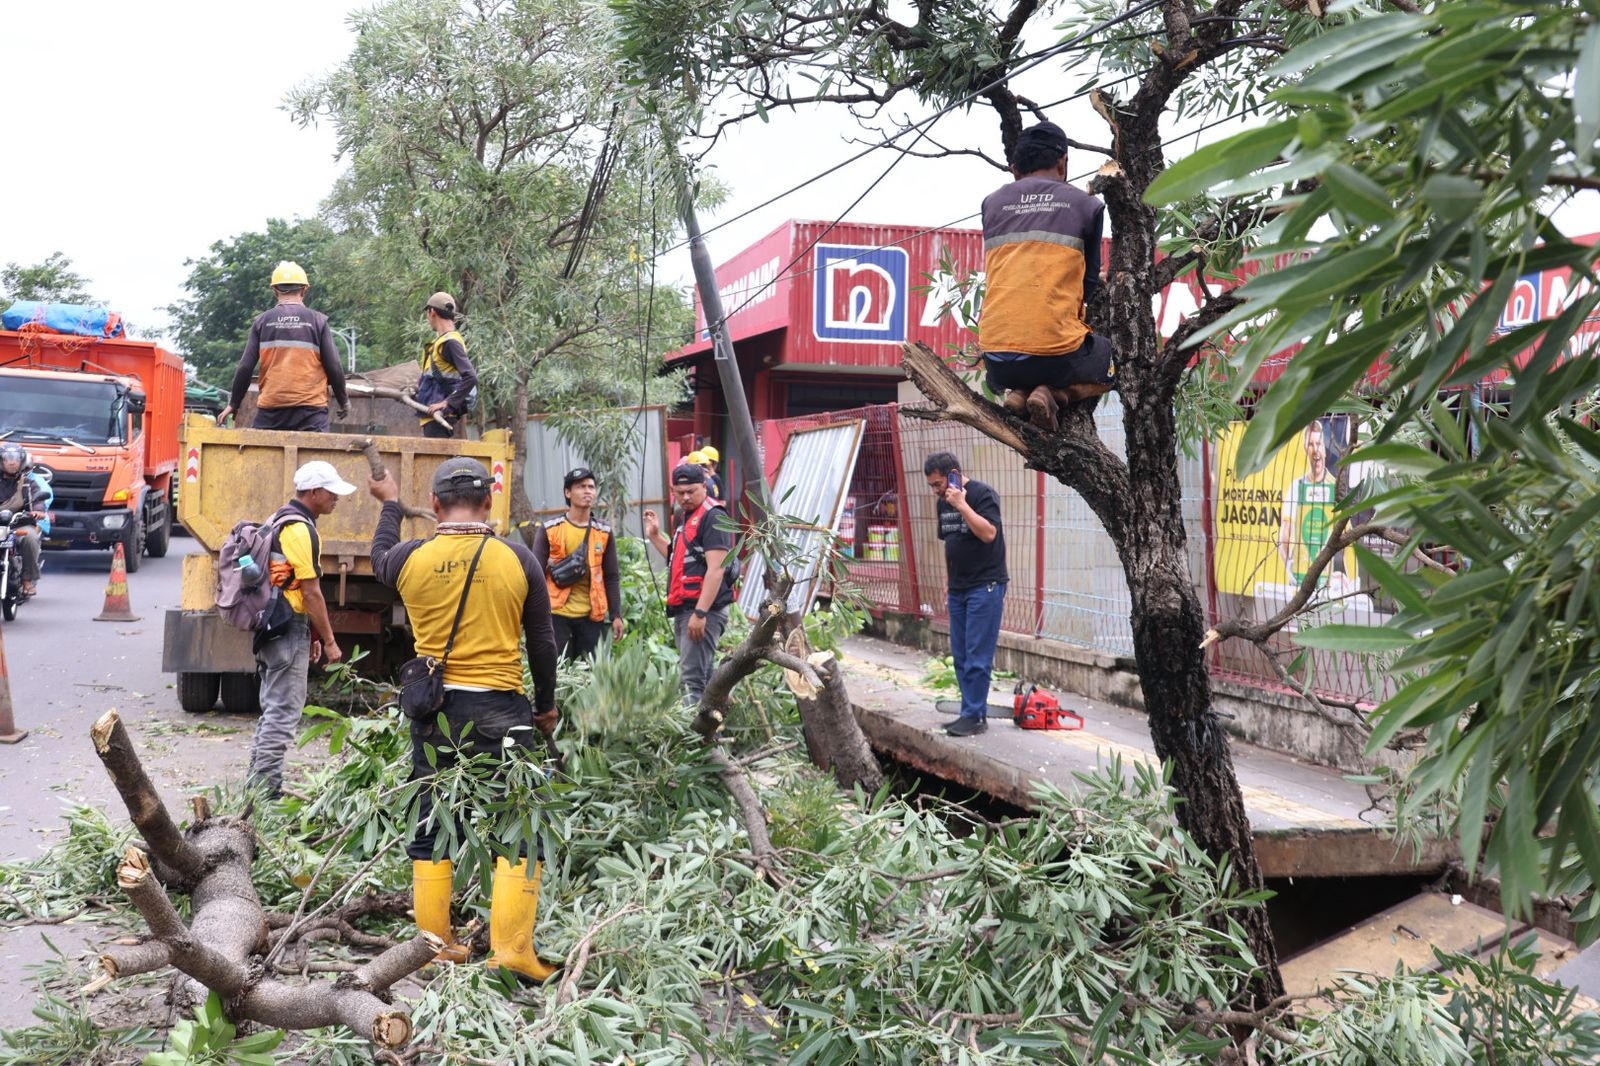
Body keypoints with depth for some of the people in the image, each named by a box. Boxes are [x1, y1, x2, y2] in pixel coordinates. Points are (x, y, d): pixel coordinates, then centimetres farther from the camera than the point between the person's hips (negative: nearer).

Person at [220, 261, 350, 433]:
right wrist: (343, 401, 15)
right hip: (310, 409, -2)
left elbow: (245, 368, 5)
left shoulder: (262, 321, 7)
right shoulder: (318, 321, 3)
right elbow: (334, 367, 0)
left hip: (270, 408, 2)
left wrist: (234, 404, 17)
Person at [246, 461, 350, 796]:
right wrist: (328, 641, -11)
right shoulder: (300, 529, -16)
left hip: (270, 626, 10)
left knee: (273, 707, 17)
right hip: (288, 629, -10)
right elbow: (311, 592, -17)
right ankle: (266, 788, -3)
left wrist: (310, 635, 22)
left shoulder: (280, 519, 17)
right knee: (284, 710, -6)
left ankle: (259, 781, 23)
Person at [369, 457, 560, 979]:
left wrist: (390, 502, 40)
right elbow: (542, 642, 2)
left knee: (429, 829, 15)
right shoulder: (518, 560, -6)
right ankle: (512, 948, -1)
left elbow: (379, 558, 24)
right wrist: (546, 704, 17)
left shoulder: (410, 559, -3)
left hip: (433, 710, 3)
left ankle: (434, 942, 20)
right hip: (500, 708, -2)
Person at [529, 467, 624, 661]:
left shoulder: (604, 532, 8)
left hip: (592, 616, 2)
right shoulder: (549, 530, 1)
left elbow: (612, 577, 9)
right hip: (557, 614, -2)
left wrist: (616, 615, 4)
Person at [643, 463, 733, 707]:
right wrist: (655, 536, 22)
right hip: (684, 609, 10)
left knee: (692, 678, -16)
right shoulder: (688, 518, 19)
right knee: (703, 678, 14)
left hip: (703, 610, -10)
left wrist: (700, 613, -25)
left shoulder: (713, 518, -11)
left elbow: (715, 570, -20)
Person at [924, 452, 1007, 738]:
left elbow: (989, 533, -25)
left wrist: (962, 504, -25)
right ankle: (973, 712, 17)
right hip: (957, 588, 8)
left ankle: (975, 716, -3)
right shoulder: (943, 503, 11)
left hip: (985, 587, -8)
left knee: (977, 656, -8)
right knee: (960, 656, 9)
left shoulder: (983, 494, -12)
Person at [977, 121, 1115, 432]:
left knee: (999, 376, 40)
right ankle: (1053, 393, -1)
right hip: (1056, 355, -4)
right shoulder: (1086, 205, 5)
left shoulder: (992, 203, 12)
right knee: (1113, 362, 28)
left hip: (998, 356, 4)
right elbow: (1090, 282, 11)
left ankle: (1018, 392, 4)